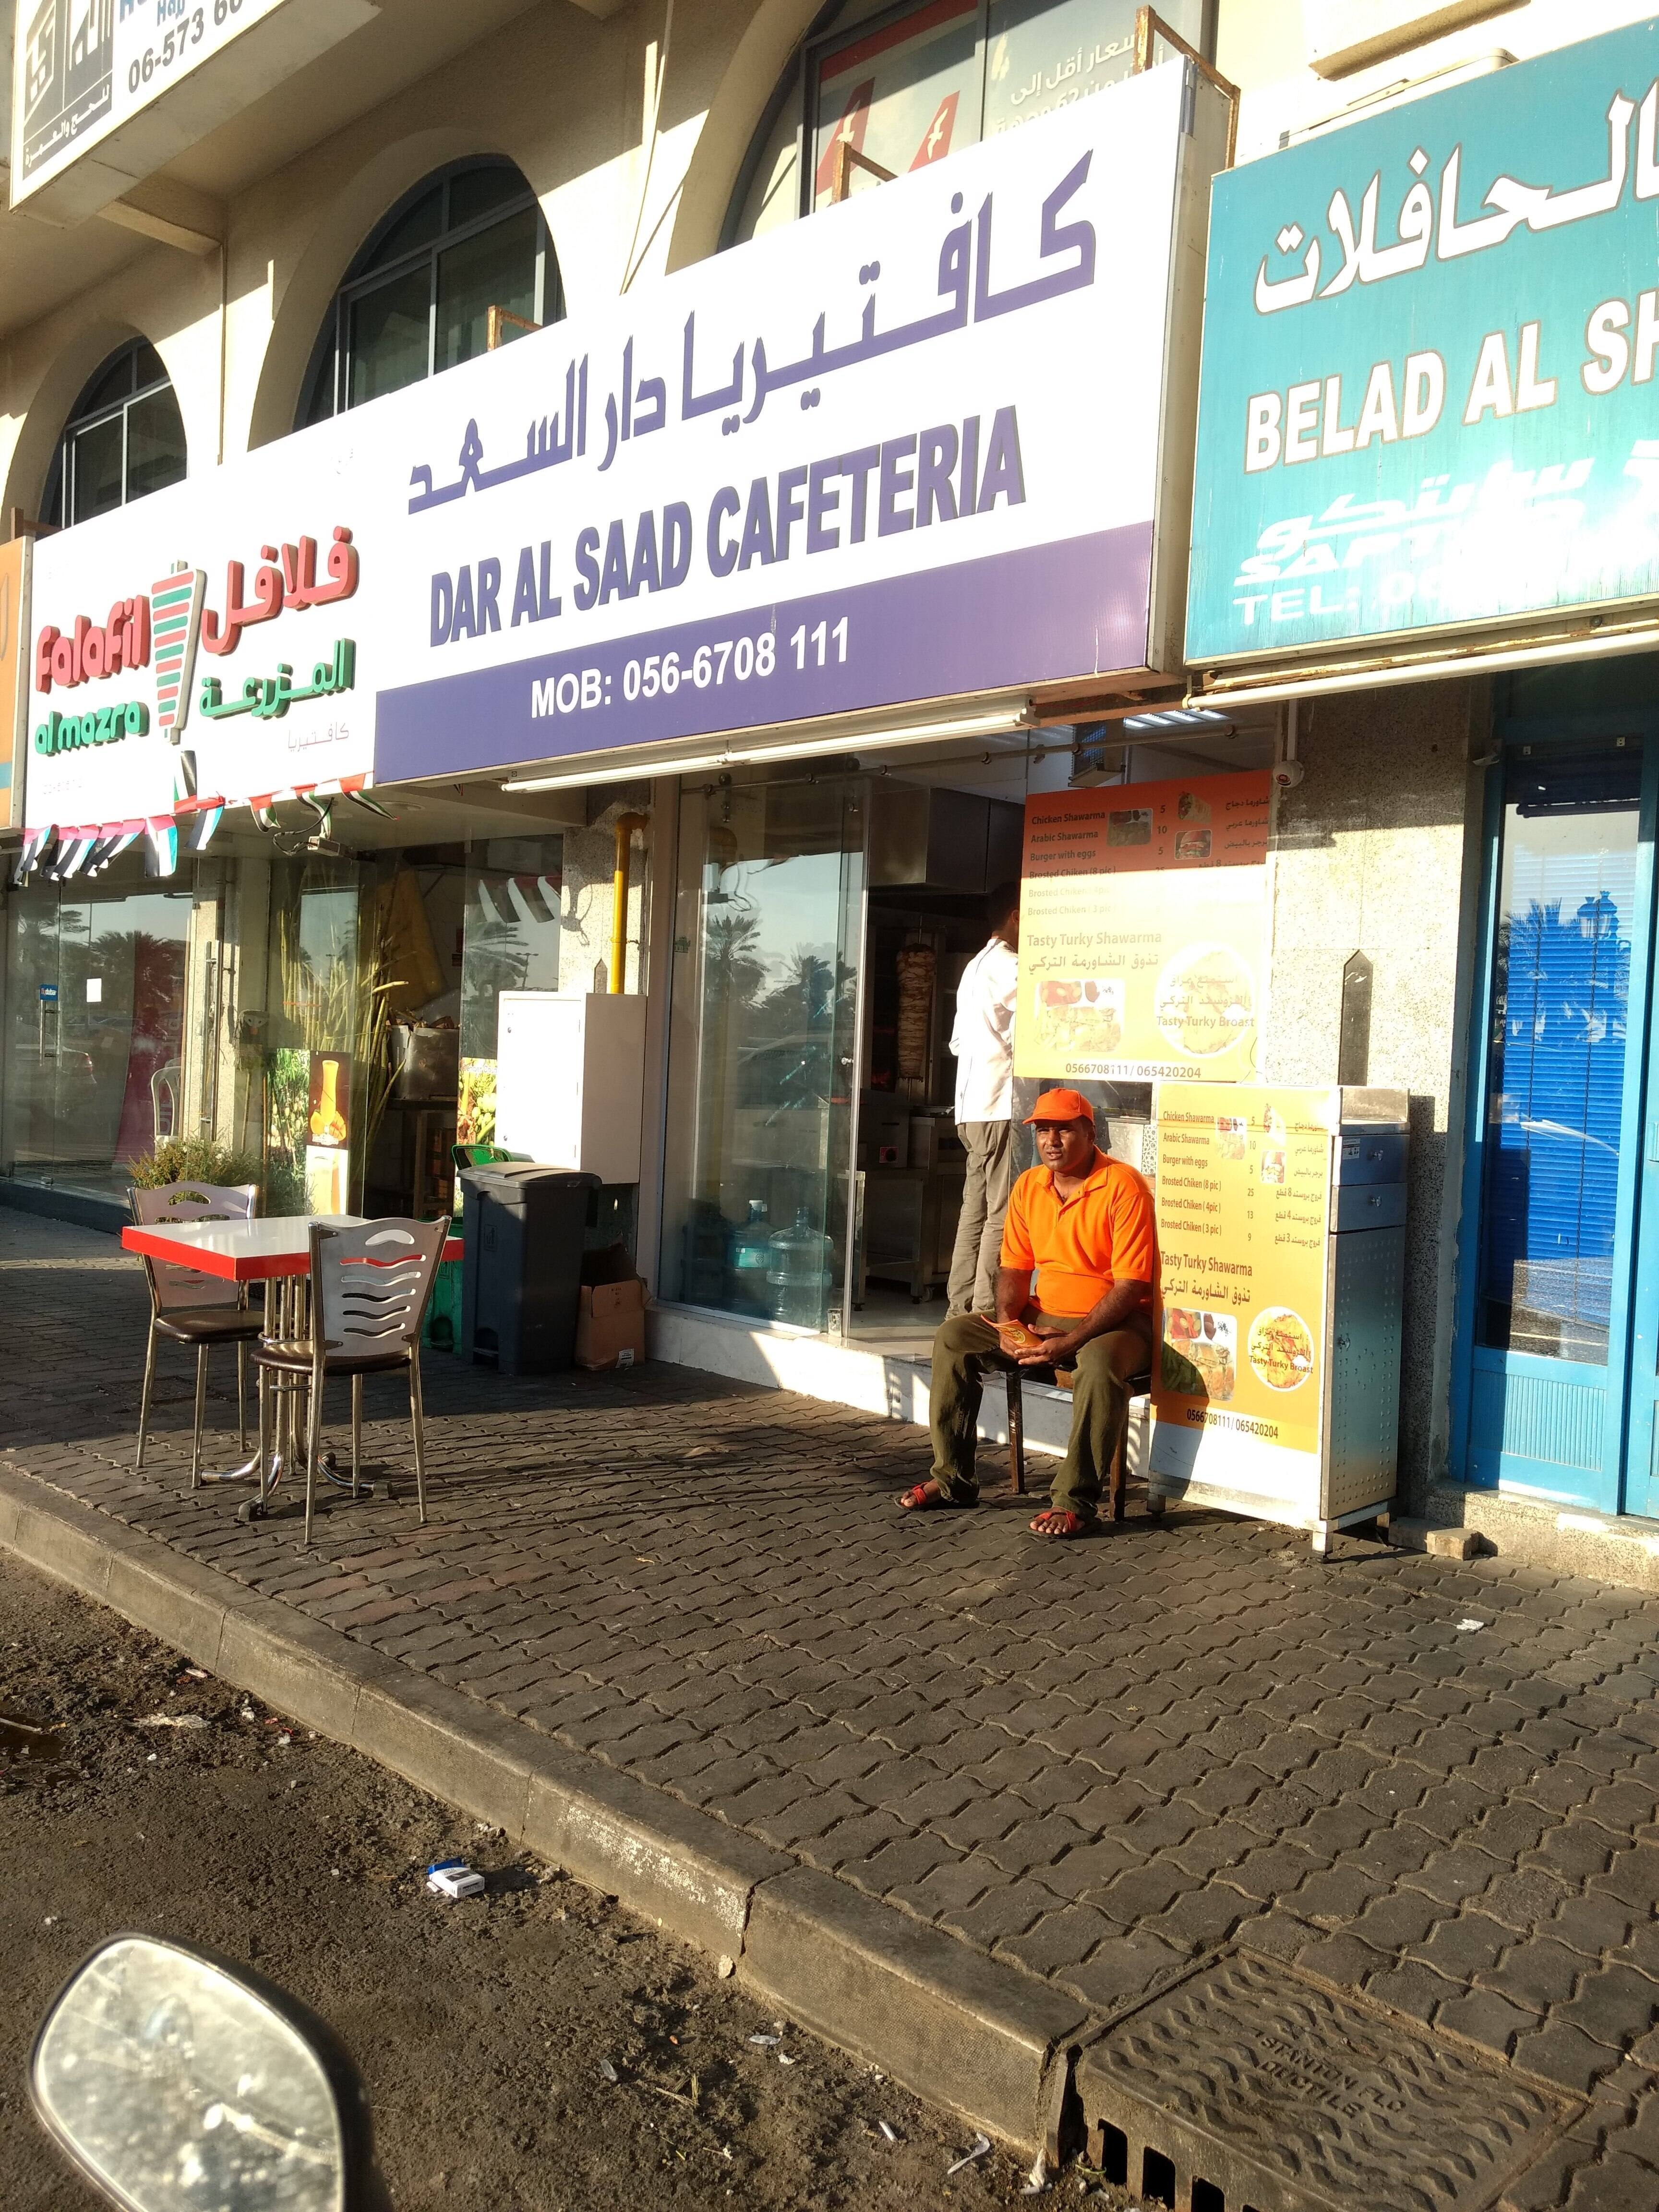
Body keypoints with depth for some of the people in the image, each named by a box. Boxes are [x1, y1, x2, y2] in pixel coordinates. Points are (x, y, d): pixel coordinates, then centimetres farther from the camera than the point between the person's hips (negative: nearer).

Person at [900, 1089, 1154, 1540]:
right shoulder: (1028, 1186, 5)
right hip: (1043, 1318, 6)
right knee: (954, 1336, -8)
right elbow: (1014, 1268, 8)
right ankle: (953, 1479, -3)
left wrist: (1071, 1341, -25)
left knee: (1100, 1363, -39)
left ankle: (1075, 1502, -27)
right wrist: (1008, 1323, -12)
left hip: (1115, 1323, -6)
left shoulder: (1122, 1186, -16)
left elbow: (1131, 1286, -20)